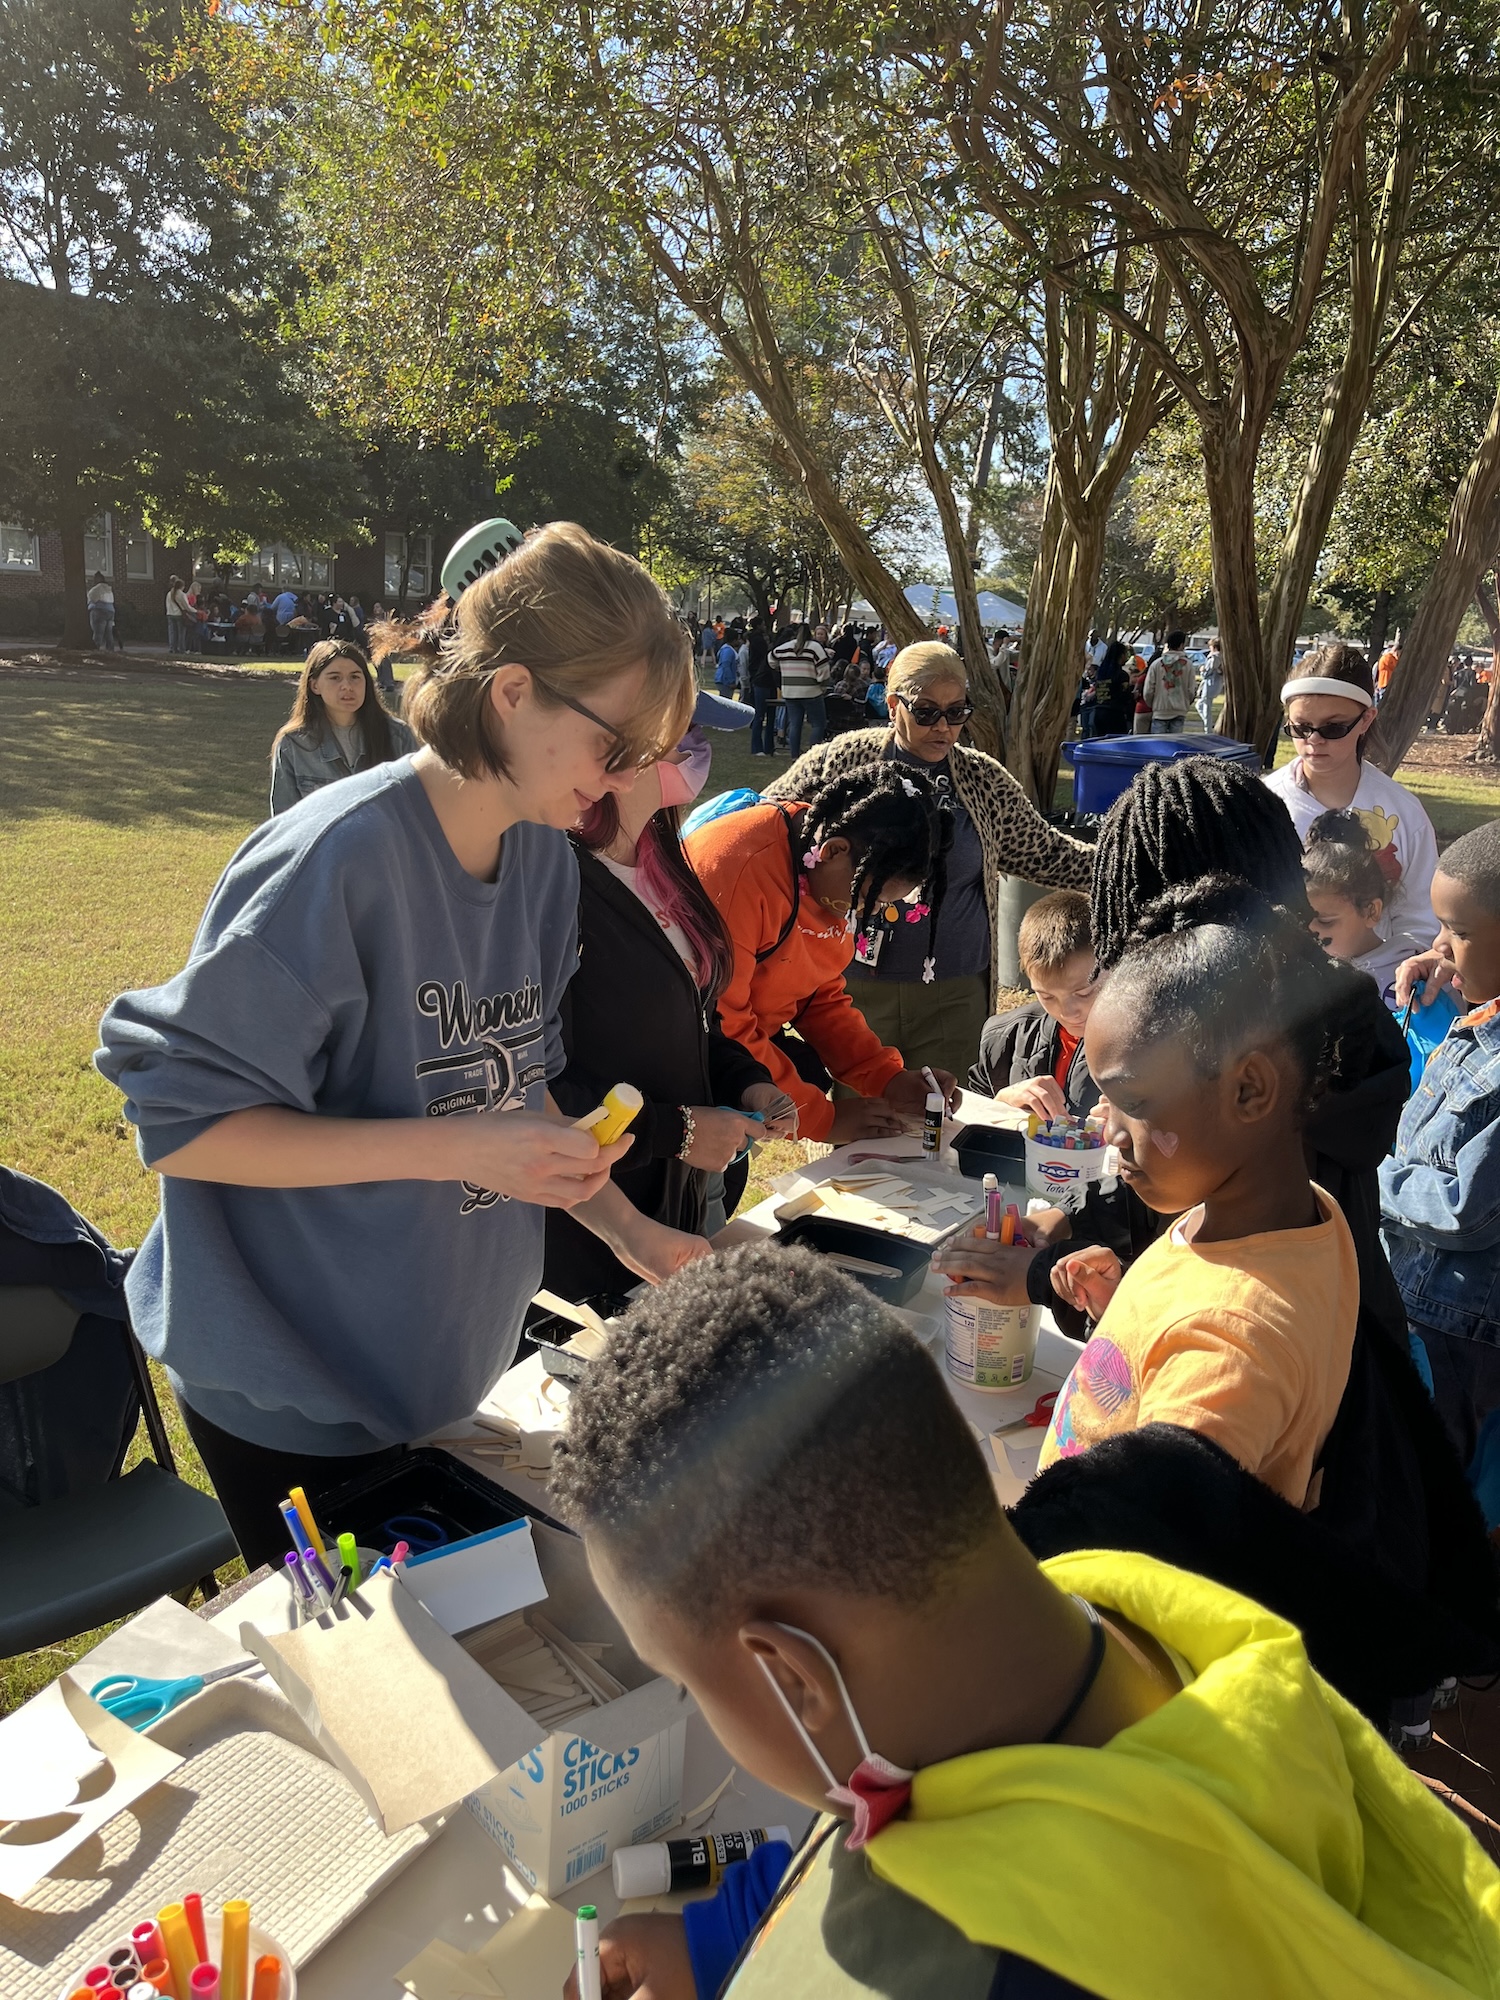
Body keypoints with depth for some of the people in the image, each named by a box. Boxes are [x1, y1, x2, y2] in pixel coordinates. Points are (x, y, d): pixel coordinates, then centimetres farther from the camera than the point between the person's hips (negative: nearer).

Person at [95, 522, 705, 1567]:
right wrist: (455, 1150, -30)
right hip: (297, 1394, -7)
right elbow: (179, 1119, -24)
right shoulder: (341, 859, -26)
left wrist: (621, 1223, -3)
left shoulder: (545, 854, -2)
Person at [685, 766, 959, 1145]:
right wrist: (822, 1118, -21)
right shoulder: (741, 869, -28)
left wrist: (888, 1077, -6)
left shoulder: (831, 881, -2)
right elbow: (720, 1026, -27)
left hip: (752, 1038, 9)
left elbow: (823, 999, 8)